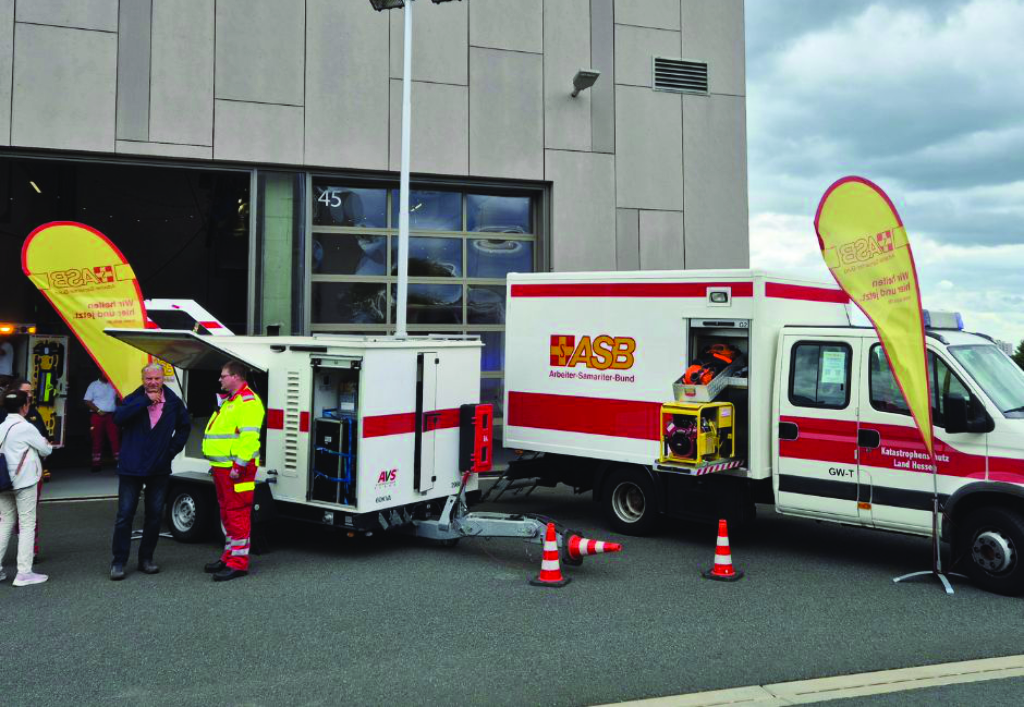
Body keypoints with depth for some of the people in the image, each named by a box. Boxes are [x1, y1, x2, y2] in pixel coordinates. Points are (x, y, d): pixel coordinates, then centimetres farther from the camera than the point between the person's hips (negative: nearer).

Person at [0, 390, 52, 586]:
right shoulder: (26, 428, -12)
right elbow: (46, 451, -4)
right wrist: (46, 444, 18)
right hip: (24, 482, -6)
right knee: (27, 525, 0)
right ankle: (23, 573, -2)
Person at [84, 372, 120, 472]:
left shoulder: (113, 385, 11)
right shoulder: (93, 385, 5)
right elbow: (88, 401, 1)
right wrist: (98, 410, -10)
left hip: (111, 416, 1)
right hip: (97, 416, -1)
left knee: (115, 439, -5)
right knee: (97, 440, 2)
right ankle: (97, 464, 5)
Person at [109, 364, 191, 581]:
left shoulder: (174, 402, 4)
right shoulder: (134, 400, -3)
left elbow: (184, 426, 18)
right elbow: (118, 418, -23)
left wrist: (173, 449, 6)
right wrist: (145, 401, -24)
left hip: (159, 469, 3)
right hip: (131, 467, -3)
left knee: (155, 515, 9)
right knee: (125, 515, -2)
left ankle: (146, 558, 21)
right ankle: (118, 561, 5)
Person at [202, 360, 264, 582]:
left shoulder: (248, 402, -13)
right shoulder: (228, 401, 21)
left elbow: (249, 437, -22)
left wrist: (239, 465, -24)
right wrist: (216, 464, 21)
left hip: (236, 468, -11)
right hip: (222, 467, 11)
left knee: (237, 513, -8)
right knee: (227, 512, 16)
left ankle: (238, 562, -5)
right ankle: (230, 555, 26)